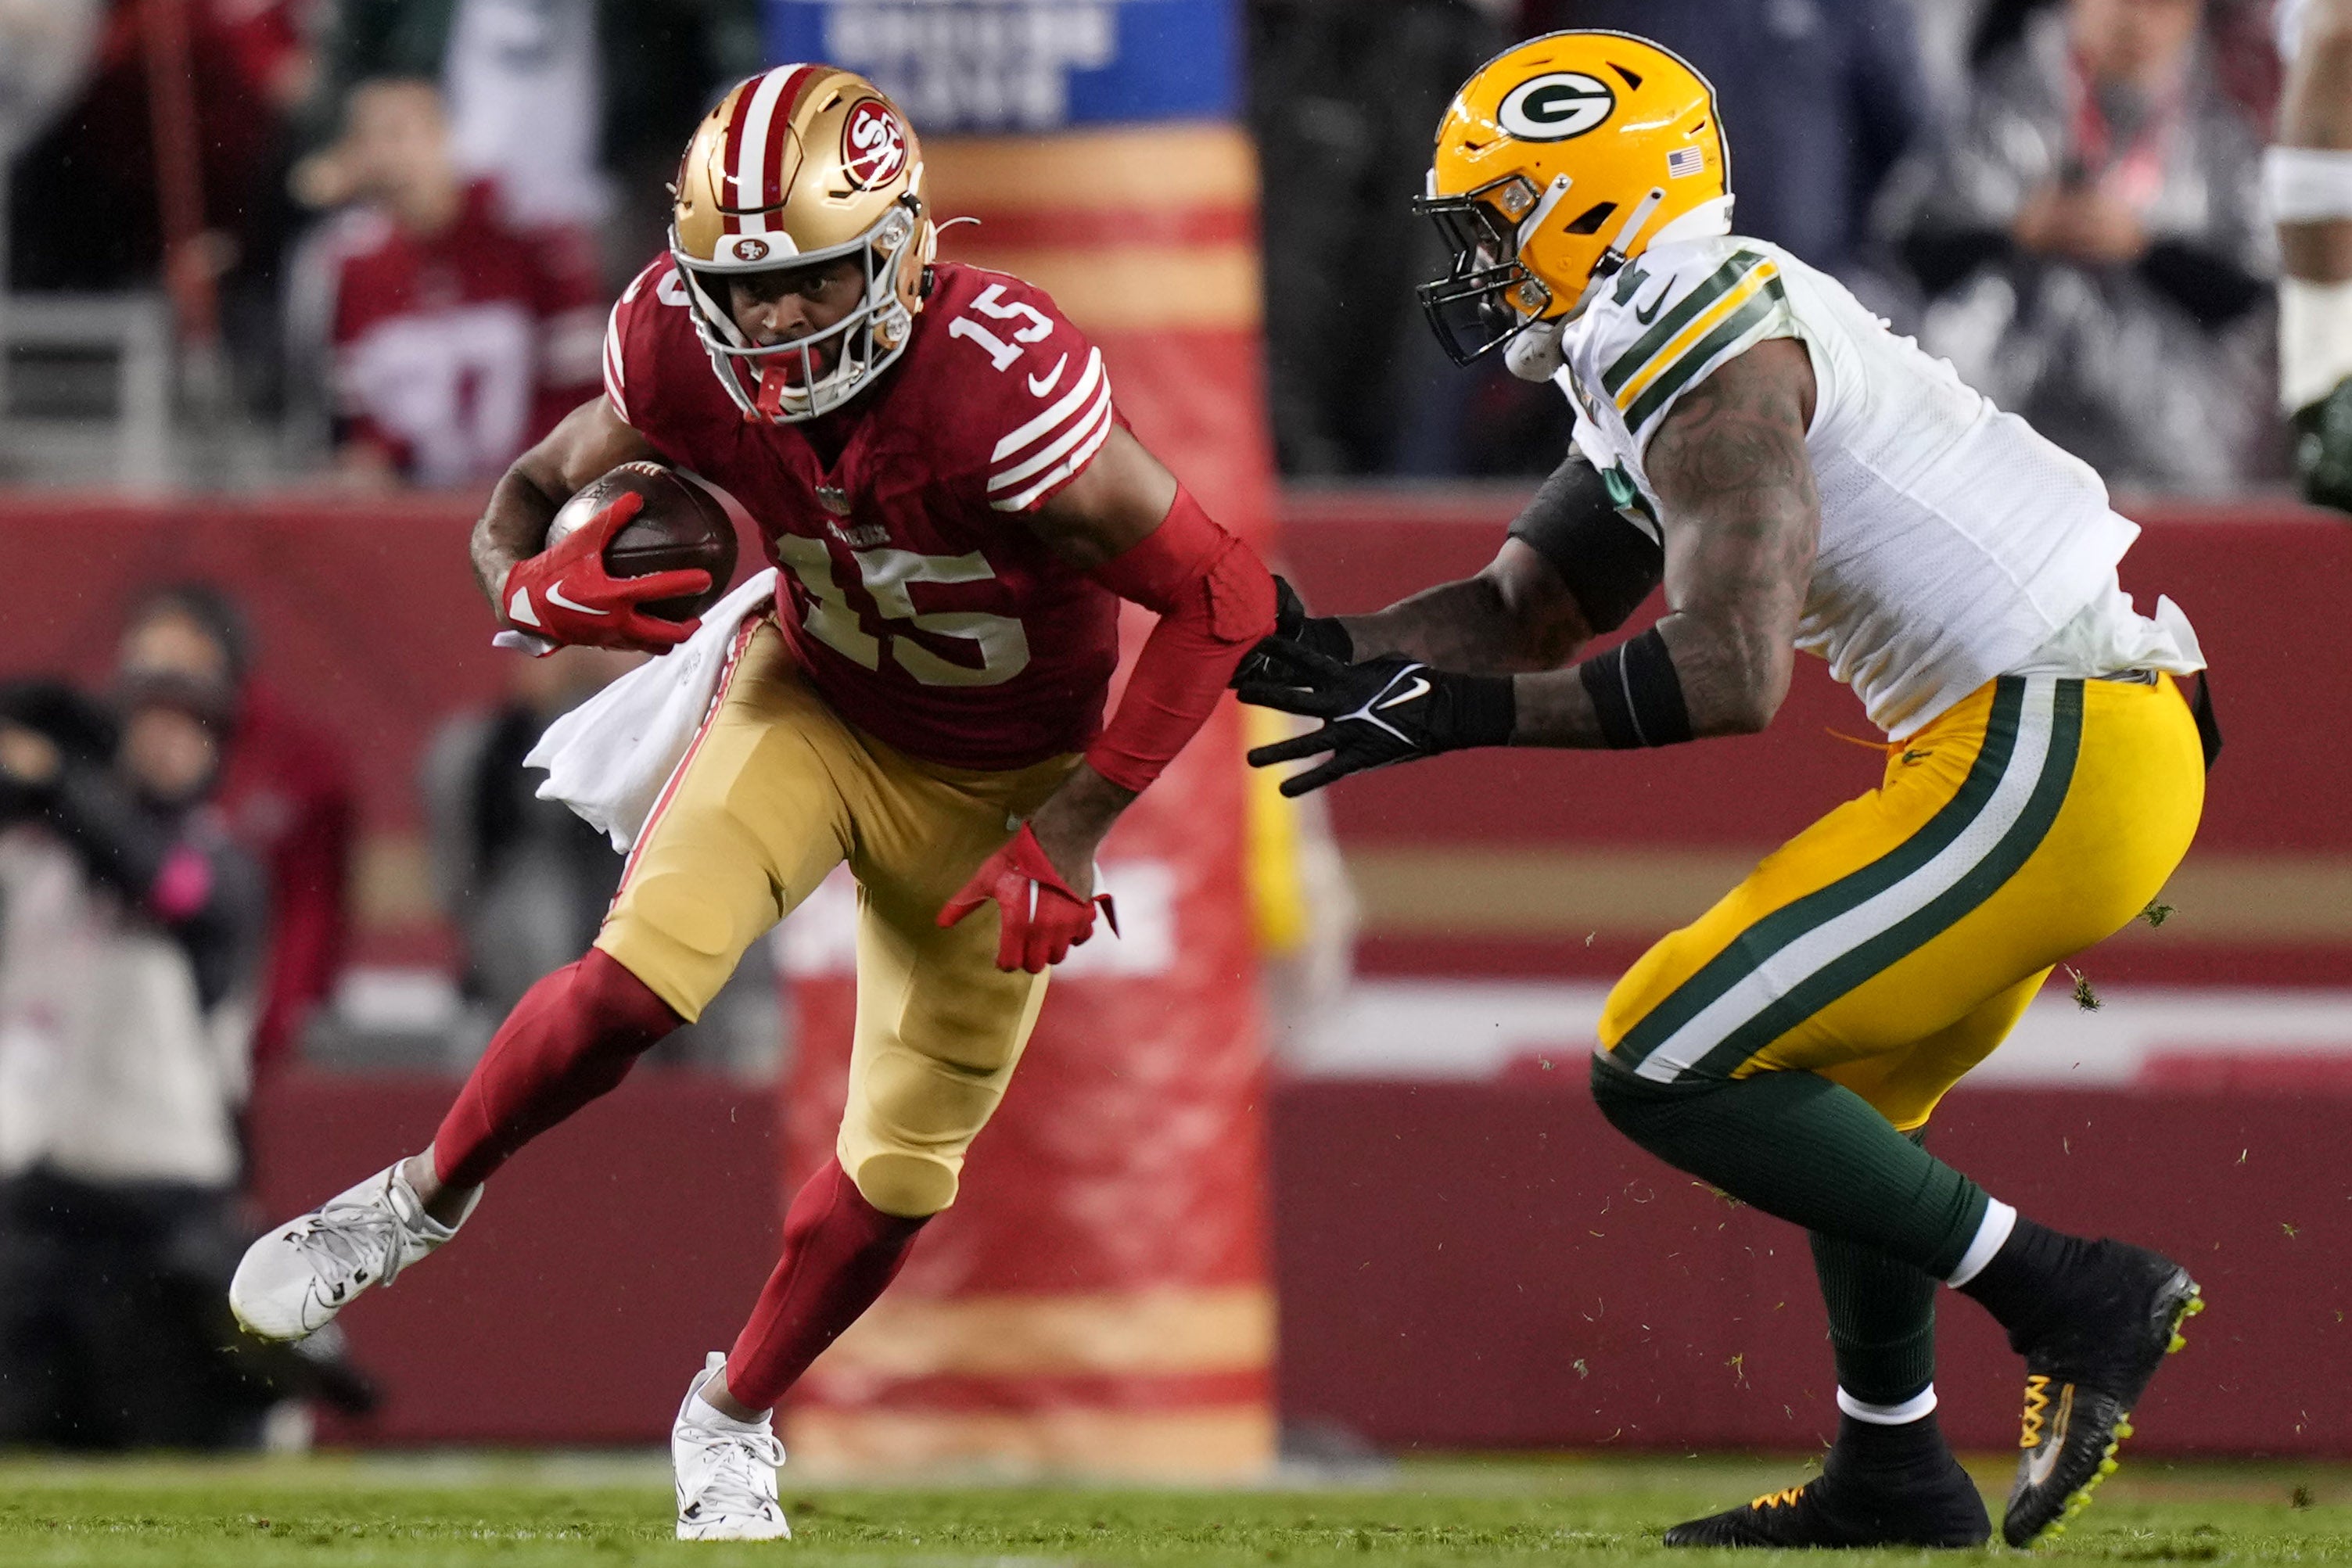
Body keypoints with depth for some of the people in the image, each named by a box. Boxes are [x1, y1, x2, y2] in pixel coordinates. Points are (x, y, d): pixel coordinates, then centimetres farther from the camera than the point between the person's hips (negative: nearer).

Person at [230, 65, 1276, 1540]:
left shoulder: (1004, 390, -37)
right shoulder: (681, 352, -23)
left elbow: (1223, 597, -29)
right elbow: (531, 494, -4)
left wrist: (1072, 831, -28)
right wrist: (533, 587, -30)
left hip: (997, 779, -2)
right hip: (813, 700, 2)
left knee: (906, 1167, 4)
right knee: (631, 985, -22)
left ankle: (734, 1417, 31)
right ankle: (424, 1201, 5)